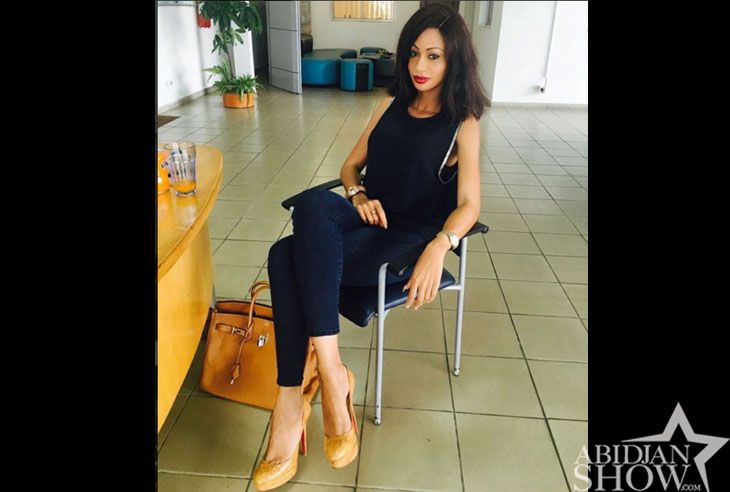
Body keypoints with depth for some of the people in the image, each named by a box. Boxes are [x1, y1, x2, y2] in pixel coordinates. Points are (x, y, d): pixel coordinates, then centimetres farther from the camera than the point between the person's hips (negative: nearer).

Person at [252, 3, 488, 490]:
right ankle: (330, 372, -33)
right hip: (366, 220, 5)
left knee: (289, 258, -30)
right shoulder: (391, 105, 17)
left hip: (409, 241, -5)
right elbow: (351, 165, 20)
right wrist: (358, 195, -3)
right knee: (312, 203, -32)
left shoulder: (463, 124, 2)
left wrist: (438, 248, -28)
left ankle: (292, 401, -24)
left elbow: (468, 204, -8)